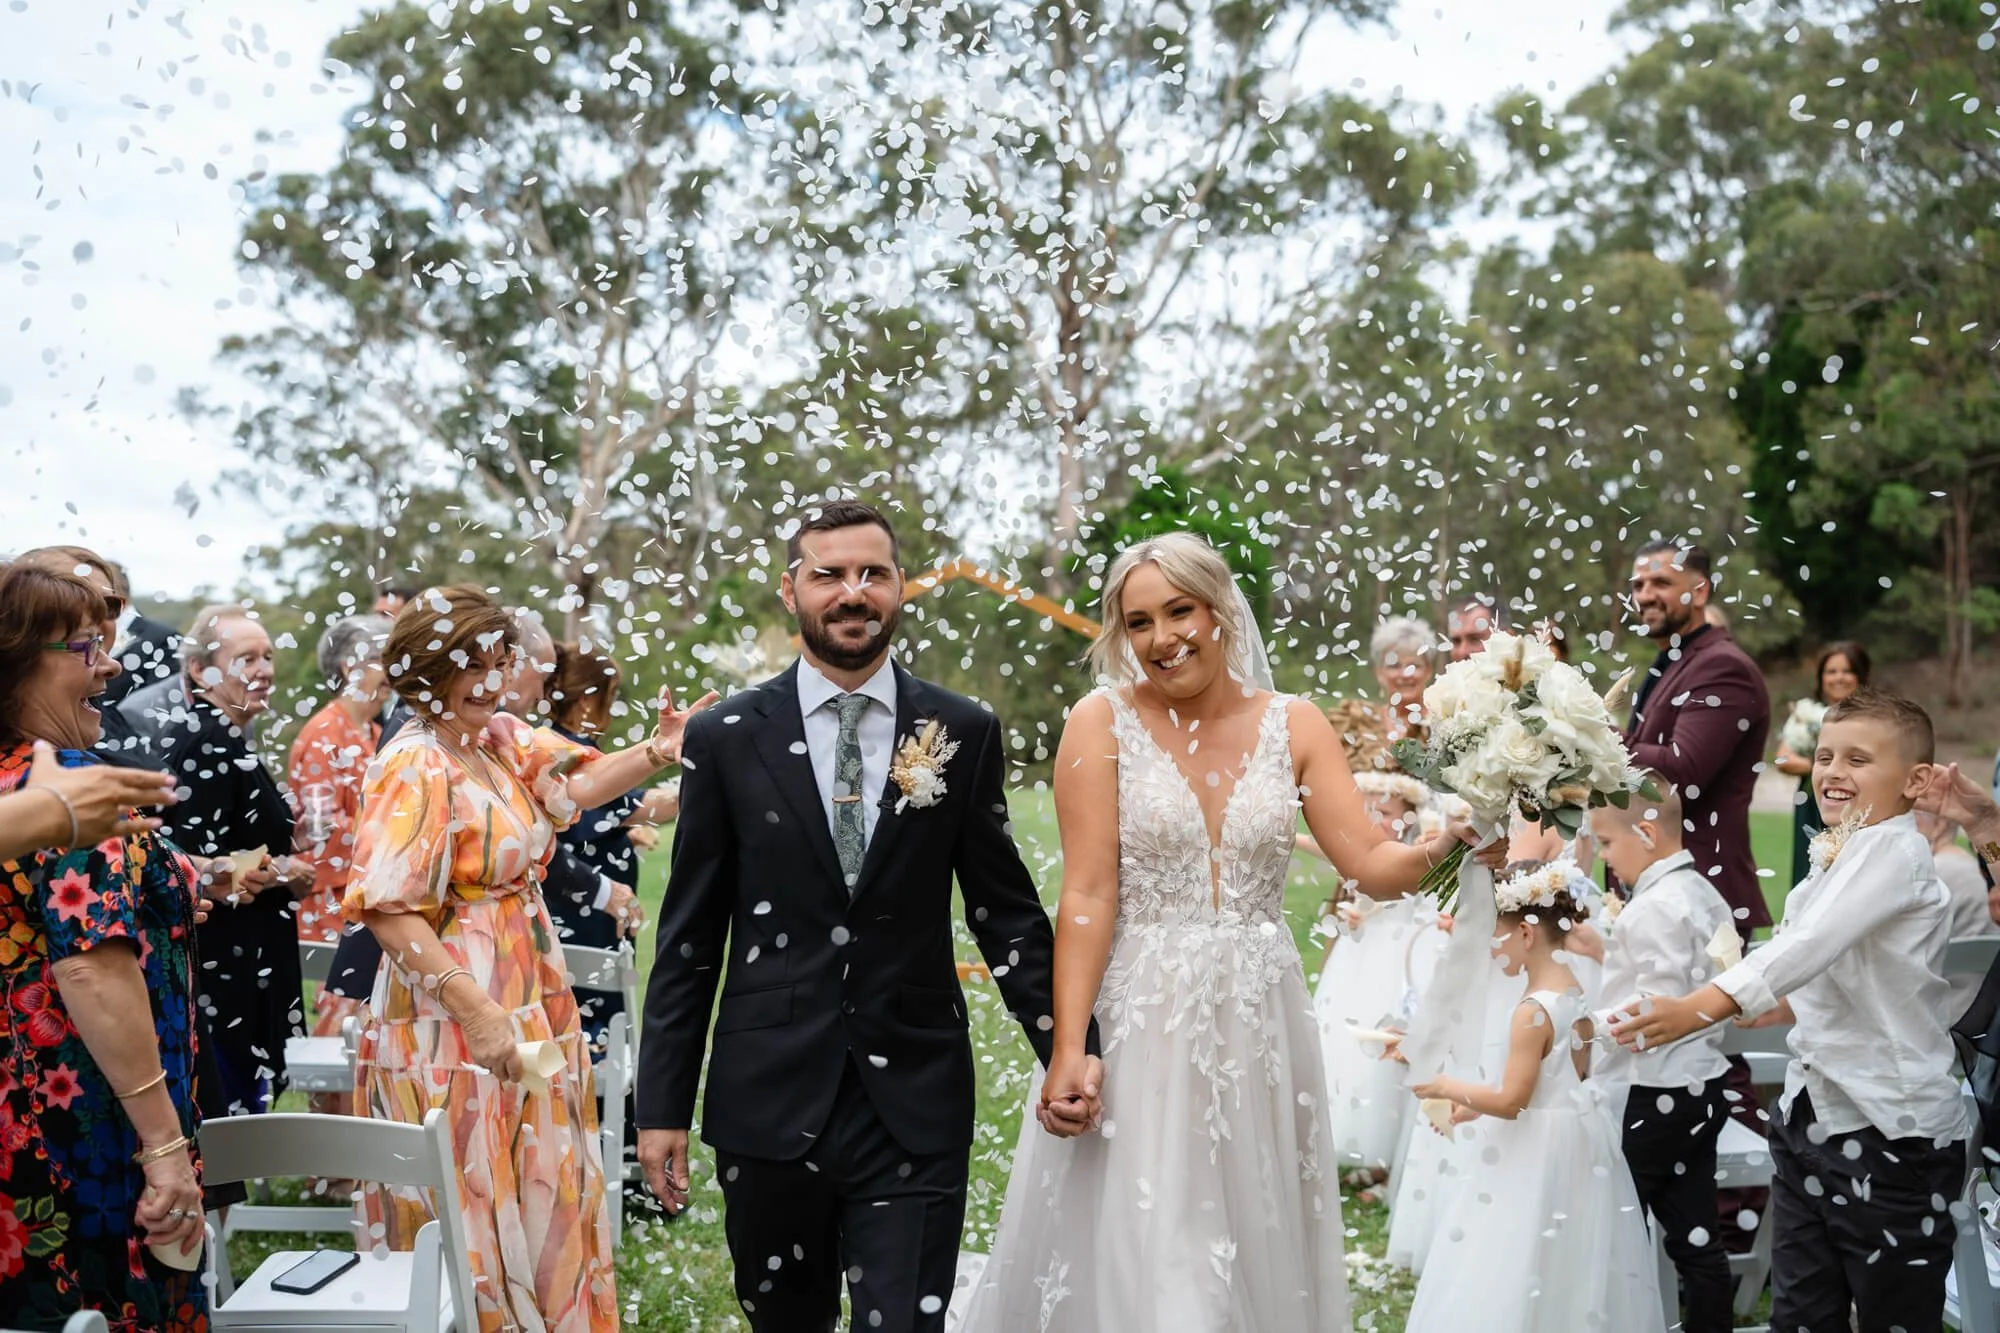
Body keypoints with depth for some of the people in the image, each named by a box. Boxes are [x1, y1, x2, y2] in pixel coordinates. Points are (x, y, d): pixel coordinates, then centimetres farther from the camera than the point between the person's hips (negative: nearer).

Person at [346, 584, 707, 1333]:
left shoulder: (504, 738, 7)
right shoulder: (415, 770, -16)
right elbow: (388, 910, -23)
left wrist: (659, 753, -6)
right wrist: (477, 1012, -28)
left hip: (531, 1004, 8)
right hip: (453, 1022, -8)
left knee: (539, 1200, 16)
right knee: (475, 1214, 1)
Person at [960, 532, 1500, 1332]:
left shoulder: (1295, 726, 3)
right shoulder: (1103, 723, -4)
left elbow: (1374, 868, -4)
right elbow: (1087, 896, -9)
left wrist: (1444, 843, -24)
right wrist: (1069, 1048, -15)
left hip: (1259, 1025, 3)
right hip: (1139, 1025, -2)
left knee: (1257, 1249, 11)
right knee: (1142, 1256, 0)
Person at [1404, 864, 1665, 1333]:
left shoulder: (1533, 1012, -22)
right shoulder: (1575, 996, 5)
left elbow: (1511, 1101, -23)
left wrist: (1452, 1089, -8)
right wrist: (1475, 1104, 13)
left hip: (1539, 1153, -9)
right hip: (1576, 1140, 9)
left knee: (1526, 1268, 0)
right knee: (1571, 1266, 18)